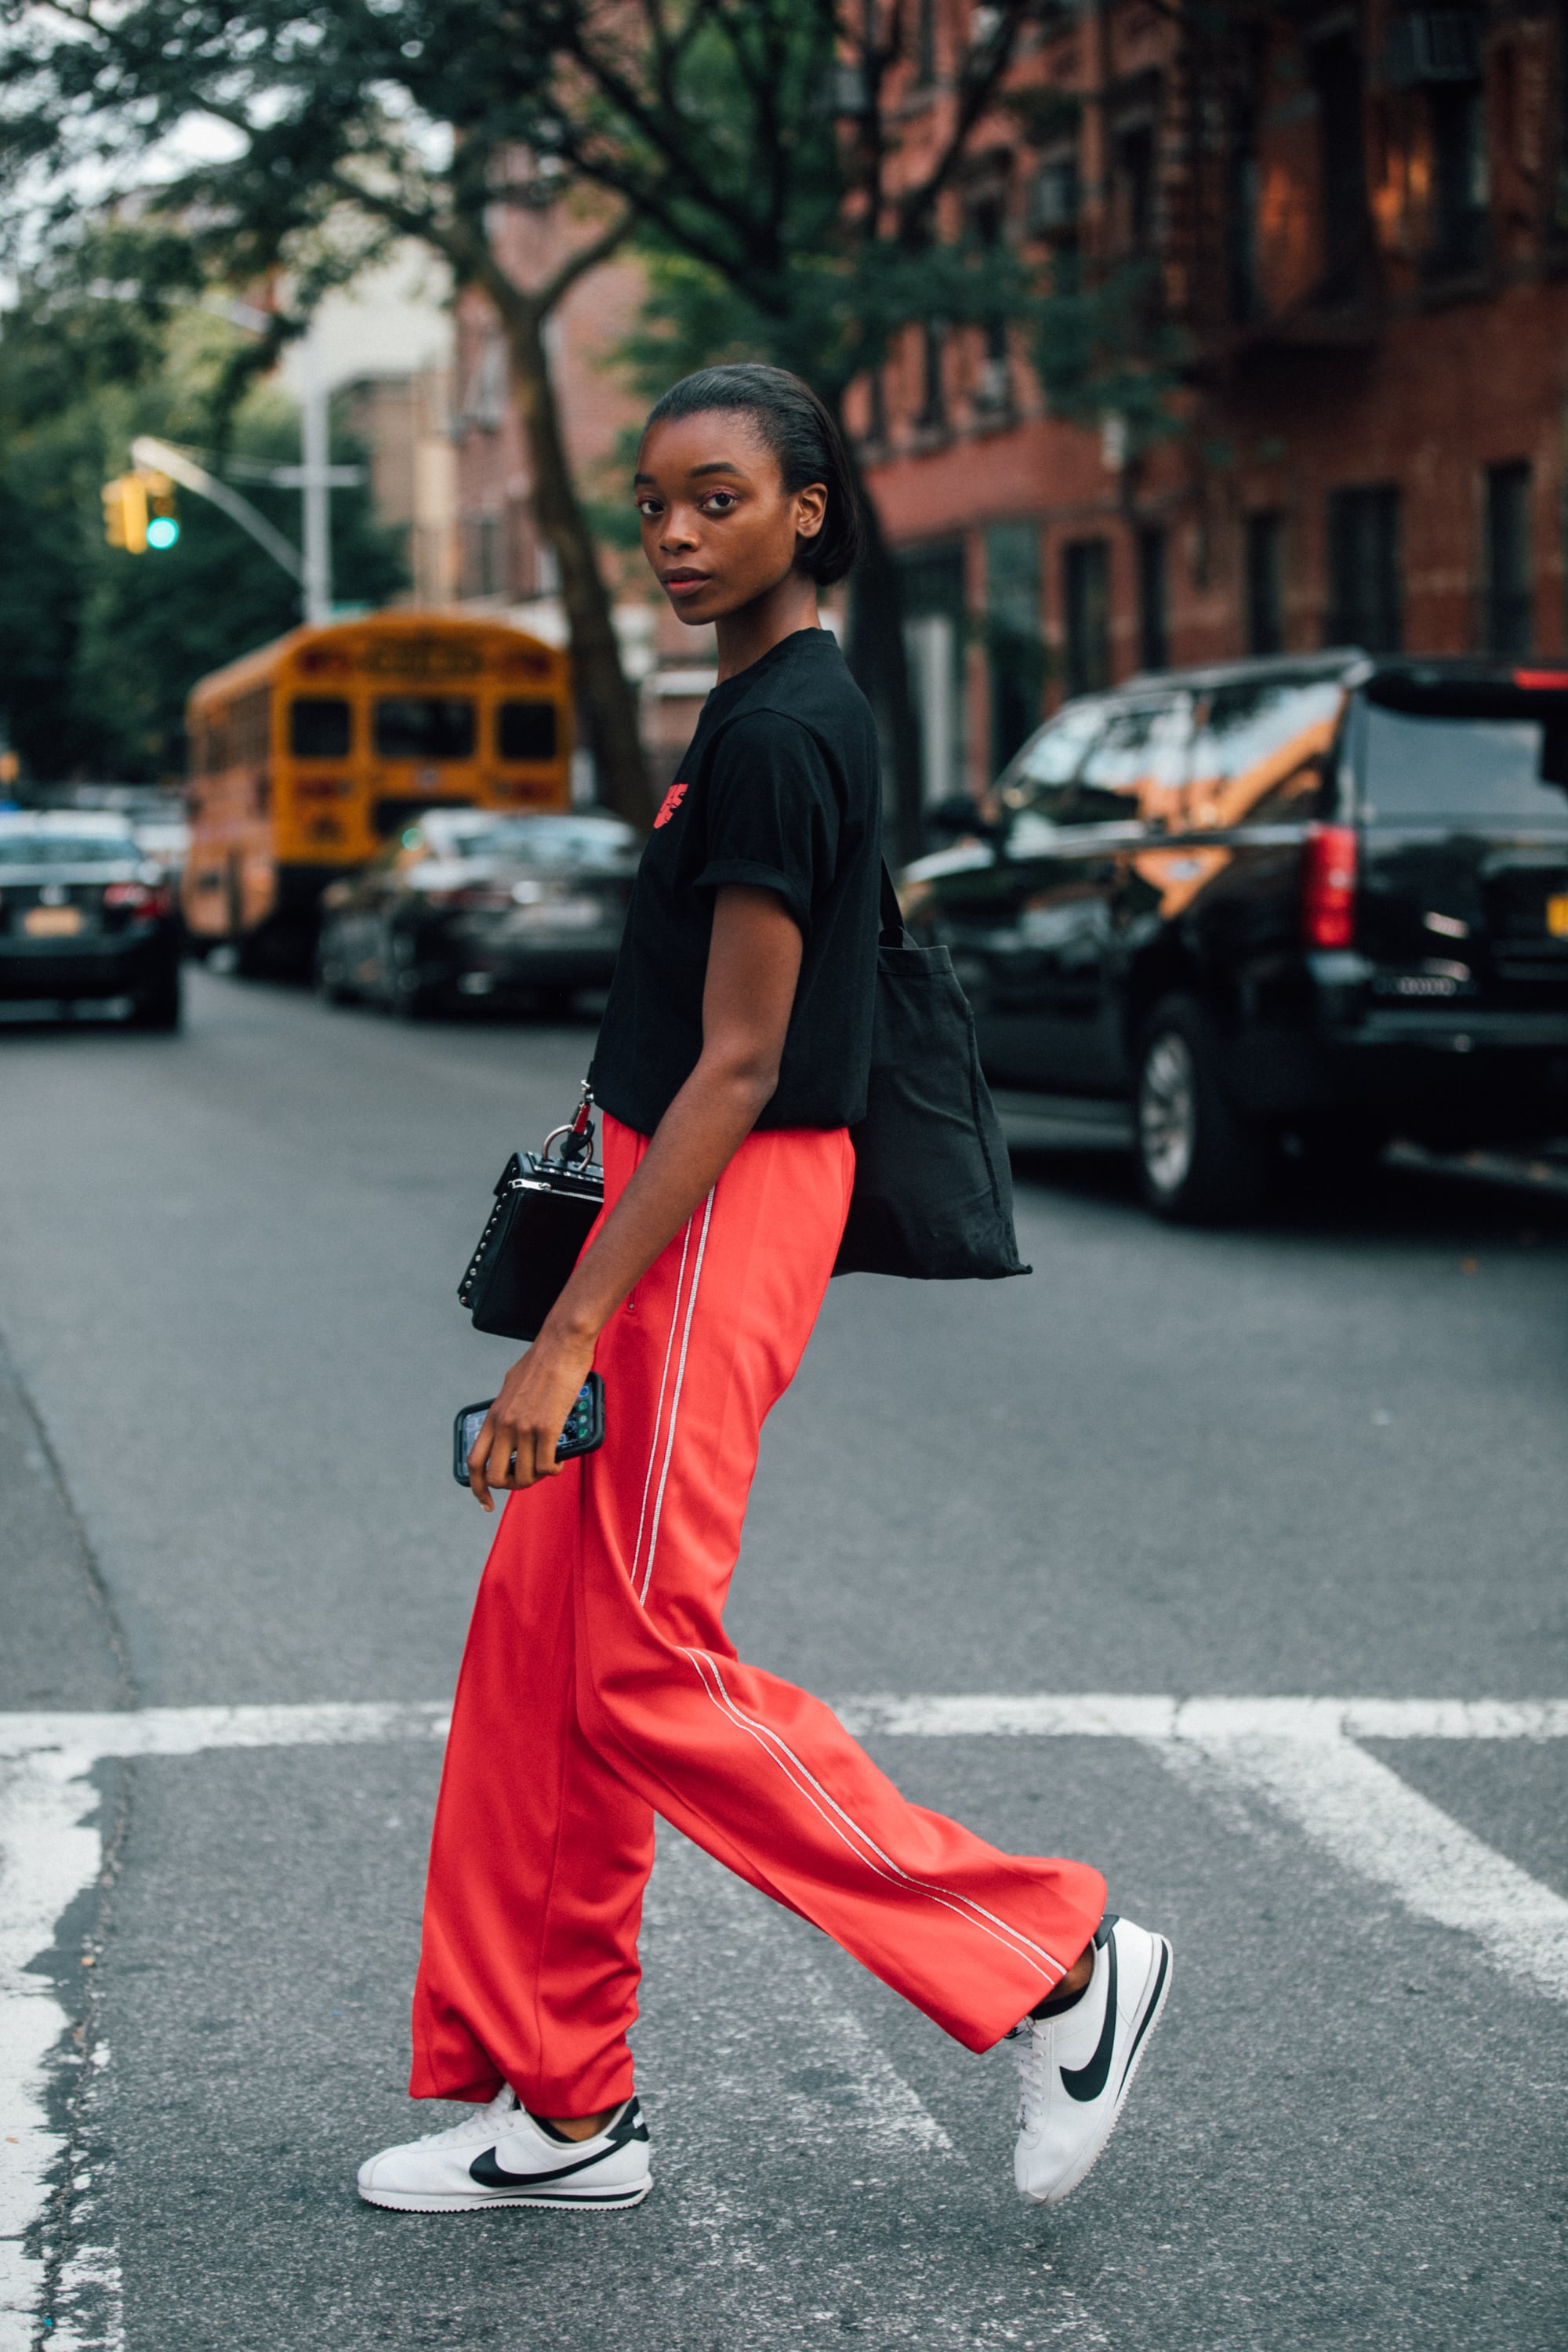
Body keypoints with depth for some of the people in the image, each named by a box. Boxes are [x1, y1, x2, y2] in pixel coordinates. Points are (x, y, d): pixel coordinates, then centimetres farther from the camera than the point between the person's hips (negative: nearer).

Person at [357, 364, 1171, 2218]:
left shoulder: (775, 732, -17)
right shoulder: (780, 707, 13)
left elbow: (737, 1070, -21)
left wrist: (573, 1333, -23)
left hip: (720, 1217, -10)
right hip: (683, 1197, 10)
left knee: (650, 1677, -5)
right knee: (538, 1636, 10)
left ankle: (1054, 1967, 3)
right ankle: (560, 2106, 18)